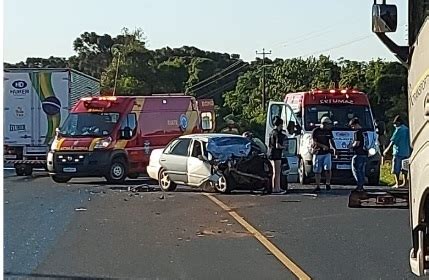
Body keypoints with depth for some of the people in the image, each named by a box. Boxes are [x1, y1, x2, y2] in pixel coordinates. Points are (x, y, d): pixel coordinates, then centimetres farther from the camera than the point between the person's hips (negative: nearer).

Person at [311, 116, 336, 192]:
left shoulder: (329, 131, 9)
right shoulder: (316, 131, -3)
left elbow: (331, 141, 4)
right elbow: (314, 142, -6)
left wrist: (334, 148, -13)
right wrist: (323, 146, -17)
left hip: (326, 153, 2)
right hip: (317, 153, -2)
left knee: (328, 169, -13)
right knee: (317, 171, 2)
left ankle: (328, 184, 1)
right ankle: (318, 186, 10)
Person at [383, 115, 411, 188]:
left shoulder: (399, 129, -10)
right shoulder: (407, 129, 12)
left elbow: (393, 141, -12)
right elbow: (409, 141, 16)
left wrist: (387, 149, -6)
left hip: (398, 152, -8)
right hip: (406, 152, 8)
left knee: (396, 169, -4)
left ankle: (397, 184, -8)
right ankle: (404, 183, 13)